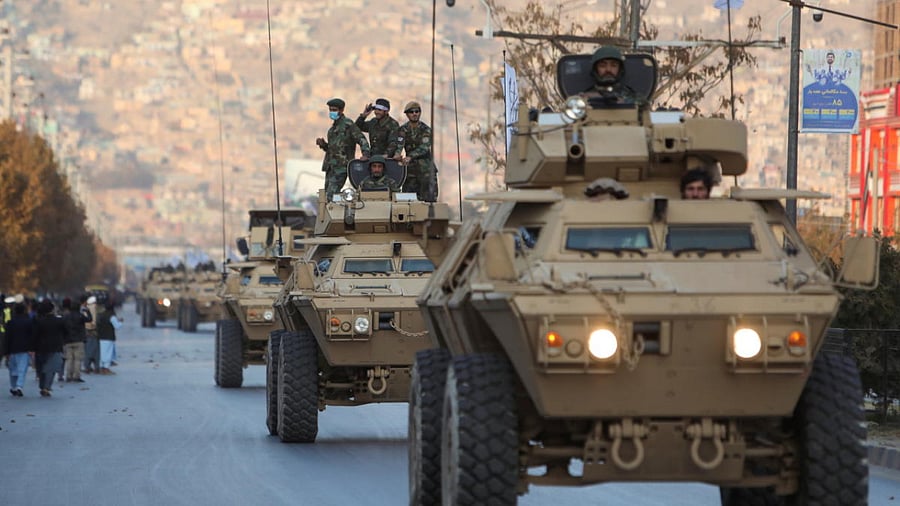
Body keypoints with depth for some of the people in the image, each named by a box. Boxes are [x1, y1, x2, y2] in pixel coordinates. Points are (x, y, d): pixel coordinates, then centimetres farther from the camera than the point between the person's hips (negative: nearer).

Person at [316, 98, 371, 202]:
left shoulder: (348, 124, -4)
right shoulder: (334, 127, 21)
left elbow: (362, 140, -11)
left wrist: (365, 154, -27)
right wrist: (323, 144, 9)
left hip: (341, 166, -9)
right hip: (330, 166, 9)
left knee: (331, 194, -20)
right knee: (327, 193, 7)